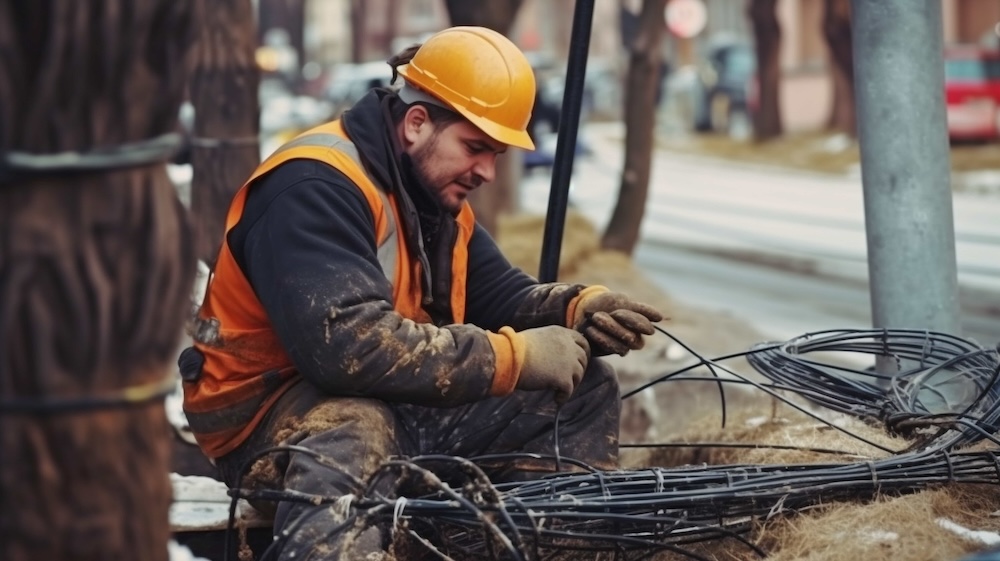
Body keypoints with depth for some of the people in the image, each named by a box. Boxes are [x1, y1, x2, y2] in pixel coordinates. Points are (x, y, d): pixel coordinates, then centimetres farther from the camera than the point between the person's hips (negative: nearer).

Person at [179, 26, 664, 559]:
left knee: (585, 388, 2)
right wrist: (515, 357, -29)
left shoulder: (437, 193, 9)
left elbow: (498, 295, 10)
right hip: (269, 412, -9)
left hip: (400, 401, 9)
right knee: (355, 435, -44)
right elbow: (350, 346, -34)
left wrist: (581, 310, -13)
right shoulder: (316, 186, -23)